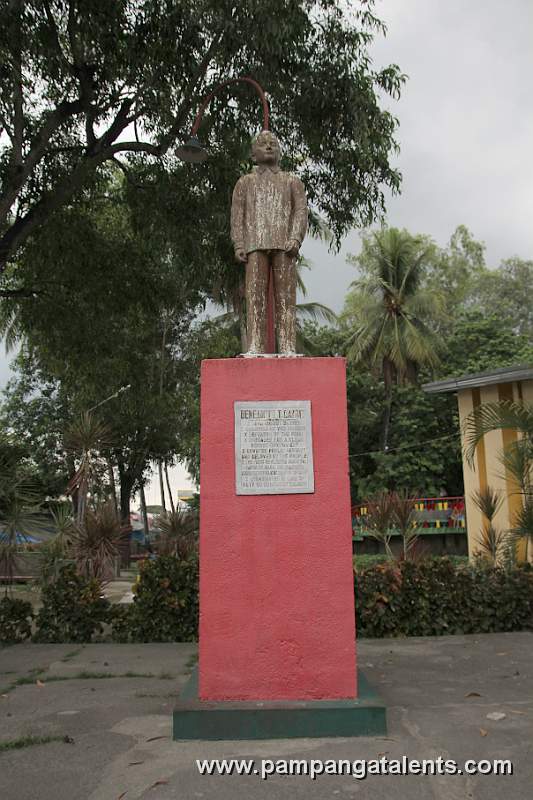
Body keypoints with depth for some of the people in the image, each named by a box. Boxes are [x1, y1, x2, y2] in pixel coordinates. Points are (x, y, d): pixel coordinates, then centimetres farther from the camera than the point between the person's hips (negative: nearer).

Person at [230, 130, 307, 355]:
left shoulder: (292, 181, 22)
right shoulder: (245, 182, 23)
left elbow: (301, 210, 7)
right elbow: (237, 215, 12)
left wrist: (296, 238, -12)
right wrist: (238, 245, -4)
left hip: (284, 245, 0)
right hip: (256, 244, 0)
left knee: (285, 296, -7)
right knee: (255, 296, -9)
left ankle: (288, 348, -11)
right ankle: (255, 347, -13)